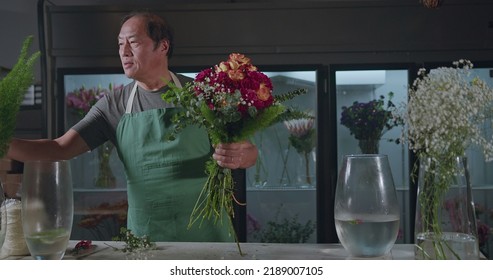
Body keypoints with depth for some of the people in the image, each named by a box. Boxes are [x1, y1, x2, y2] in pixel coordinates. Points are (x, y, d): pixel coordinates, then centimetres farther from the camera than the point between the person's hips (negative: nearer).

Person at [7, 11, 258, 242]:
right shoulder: (113, 106, 1)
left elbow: (249, 151, -1)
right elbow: (61, 148, -5)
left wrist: (239, 157, -25)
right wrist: (7, 145, -21)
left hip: (206, 232, -1)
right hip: (145, 236, 1)